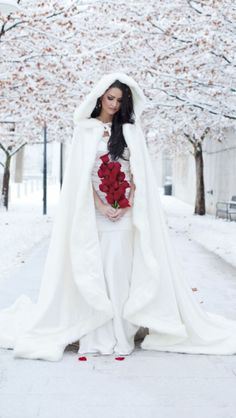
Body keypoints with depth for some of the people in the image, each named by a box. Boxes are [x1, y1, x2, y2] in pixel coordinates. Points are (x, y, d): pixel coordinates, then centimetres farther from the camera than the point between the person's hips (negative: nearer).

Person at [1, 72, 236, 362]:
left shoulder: (131, 131, 10)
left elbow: (138, 171, 4)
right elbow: (80, 173, 0)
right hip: (92, 211, 0)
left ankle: (121, 336, -2)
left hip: (125, 212, 0)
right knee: (93, 271, -3)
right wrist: (100, 206, -11)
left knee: (120, 271, -5)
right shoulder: (85, 129, 8)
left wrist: (127, 204, -10)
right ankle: (95, 337, 0)